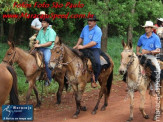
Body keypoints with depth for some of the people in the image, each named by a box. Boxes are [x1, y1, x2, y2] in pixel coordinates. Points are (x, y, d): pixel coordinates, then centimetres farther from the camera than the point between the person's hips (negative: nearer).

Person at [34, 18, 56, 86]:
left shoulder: (51, 31, -4)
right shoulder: (41, 31, 19)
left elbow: (50, 43, -13)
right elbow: (38, 39, 20)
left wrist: (40, 45, -18)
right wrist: (36, 43, -4)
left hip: (48, 49, -7)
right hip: (40, 49, 7)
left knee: (47, 60, -33)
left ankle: (49, 79, -23)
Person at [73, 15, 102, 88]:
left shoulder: (98, 30, -13)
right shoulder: (85, 28, 10)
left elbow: (94, 43, -22)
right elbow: (81, 37, 25)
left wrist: (83, 47, -23)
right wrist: (77, 45, 11)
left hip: (94, 49, -7)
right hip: (85, 49, 7)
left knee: (97, 62, -32)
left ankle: (94, 80, -18)